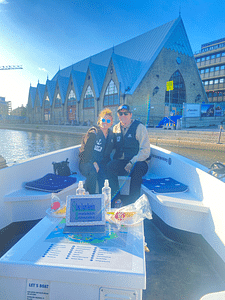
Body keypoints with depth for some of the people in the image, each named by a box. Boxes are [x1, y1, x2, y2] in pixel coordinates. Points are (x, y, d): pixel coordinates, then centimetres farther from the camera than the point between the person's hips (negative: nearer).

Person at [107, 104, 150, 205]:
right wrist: (115, 160, -5)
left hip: (138, 162, -3)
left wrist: (132, 162, -22)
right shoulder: (116, 128, 13)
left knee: (137, 168, -37)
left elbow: (145, 151, -9)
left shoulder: (140, 127, -2)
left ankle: (133, 202, -24)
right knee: (110, 165, -27)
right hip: (121, 163, 4)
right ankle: (115, 199, -18)